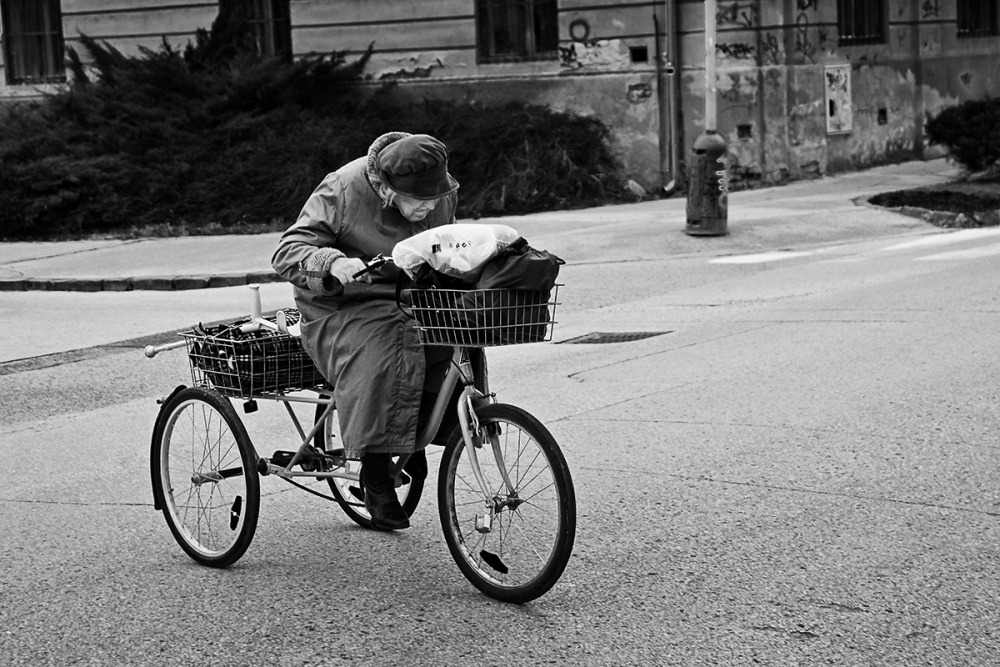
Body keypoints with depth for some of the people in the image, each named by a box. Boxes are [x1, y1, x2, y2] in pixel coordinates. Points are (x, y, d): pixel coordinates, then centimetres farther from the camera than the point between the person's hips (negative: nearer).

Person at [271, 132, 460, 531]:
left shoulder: (443, 192, -1)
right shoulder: (341, 192, -19)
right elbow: (286, 254, -23)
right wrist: (334, 263, -41)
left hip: (412, 300, 6)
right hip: (345, 306, -5)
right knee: (379, 362, -35)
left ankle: (416, 440, -1)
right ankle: (375, 476, -22)